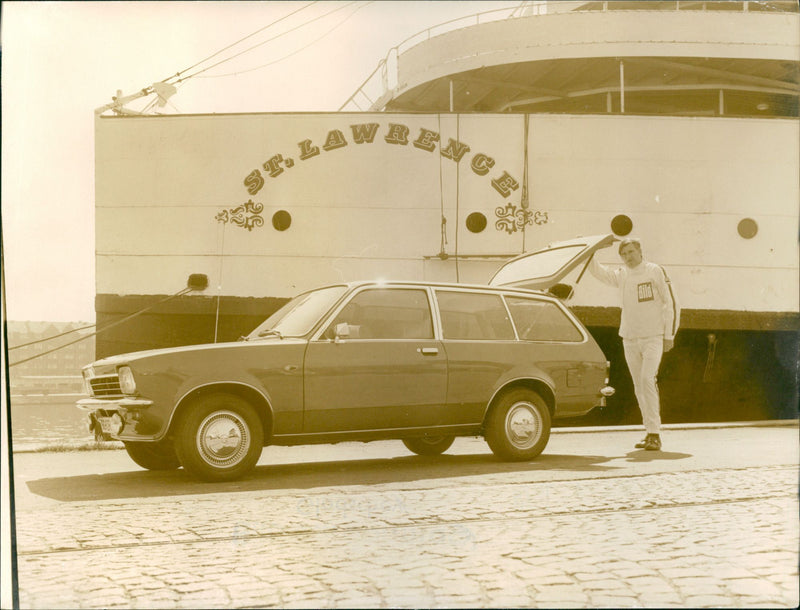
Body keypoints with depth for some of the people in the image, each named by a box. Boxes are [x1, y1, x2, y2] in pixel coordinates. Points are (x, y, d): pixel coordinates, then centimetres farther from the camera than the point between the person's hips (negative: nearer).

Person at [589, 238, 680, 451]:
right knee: (639, 386, 7)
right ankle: (651, 432, 15)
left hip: (653, 337, -5)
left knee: (647, 379, -18)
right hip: (629, 338, 6)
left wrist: (669, 335, -6)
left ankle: (654, 434, -17)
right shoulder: (622, 275, 10)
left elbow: (671, 303, -3)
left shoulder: (655, 271, -4)